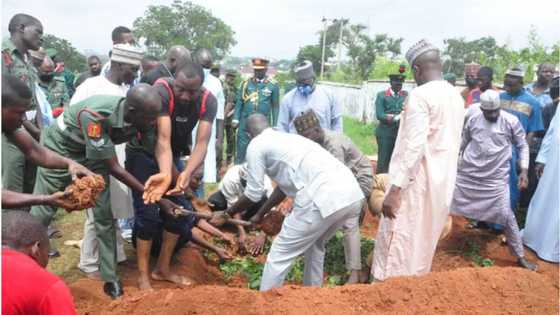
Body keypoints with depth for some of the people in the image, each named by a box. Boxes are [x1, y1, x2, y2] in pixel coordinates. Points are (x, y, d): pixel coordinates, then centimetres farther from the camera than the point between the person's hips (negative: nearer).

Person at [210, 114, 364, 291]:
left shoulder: (256, 145, 9)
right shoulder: (288, 138, 32)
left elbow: (254, 193, 9)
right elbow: (284, 185, 39)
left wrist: (226, 214, 25)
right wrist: (261, 214, 49)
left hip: (323, 198, -9)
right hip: (352, 194, 9)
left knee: (280, 255, 8)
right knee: (314, 245, 32)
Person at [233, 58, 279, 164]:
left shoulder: (273, 85, 1)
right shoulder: (245, 83, 4)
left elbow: (275, 106, 4)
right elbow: (239, 102, 5)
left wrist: (275, 126, 3)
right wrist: (235, 119, -4)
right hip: (245, 124, 1)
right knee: (241, 152, 6)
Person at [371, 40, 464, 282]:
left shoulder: (420, 95, -15)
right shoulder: (456, 96, 11)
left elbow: (414, 146, -23)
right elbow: (451, 144, 16)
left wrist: (395, 189, -22)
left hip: (417, 182, -9)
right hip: (442, 183, 9)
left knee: (396, 246, -1)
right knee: (423, 244, 19)